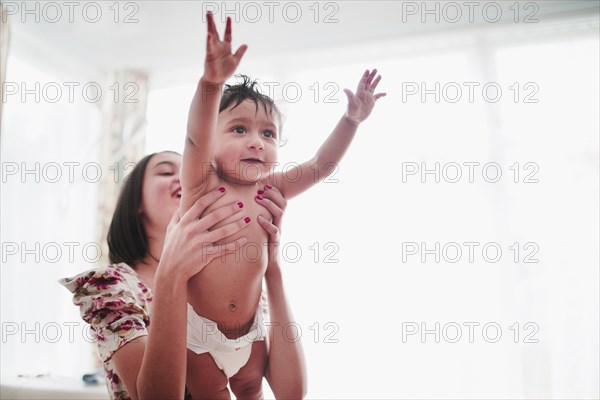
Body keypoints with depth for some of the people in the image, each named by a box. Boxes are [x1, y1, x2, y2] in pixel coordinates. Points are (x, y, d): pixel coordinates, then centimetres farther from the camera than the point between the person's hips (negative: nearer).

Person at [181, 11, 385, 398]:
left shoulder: (272, 190, -4)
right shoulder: (203, 184, -16)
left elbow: (320, 165, -2)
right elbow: (196, 136, -33)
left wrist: (351, 119, -14)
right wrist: (212, 83, -50)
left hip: (249, 329, 4)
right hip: (198, 328, -3)